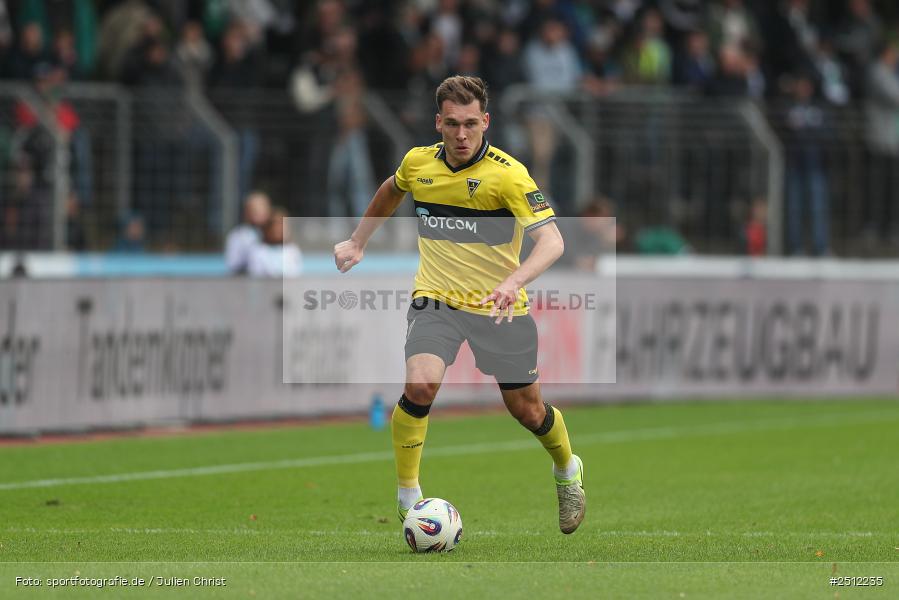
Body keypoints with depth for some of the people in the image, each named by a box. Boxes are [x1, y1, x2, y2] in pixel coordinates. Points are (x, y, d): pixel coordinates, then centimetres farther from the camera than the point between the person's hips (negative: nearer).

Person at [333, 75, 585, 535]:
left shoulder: (508, 174, -19)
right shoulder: (418, 162, -3)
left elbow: (552, 241, -28)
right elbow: (391, 191, 23)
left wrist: (514, 281, -44)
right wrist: (357, 243, 24)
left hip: (499, 307, -2)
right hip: (436, 301, 2)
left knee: (527, 409, 9)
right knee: (420, 384, -24)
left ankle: (568, 471, 42)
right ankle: (407, 498, -10)